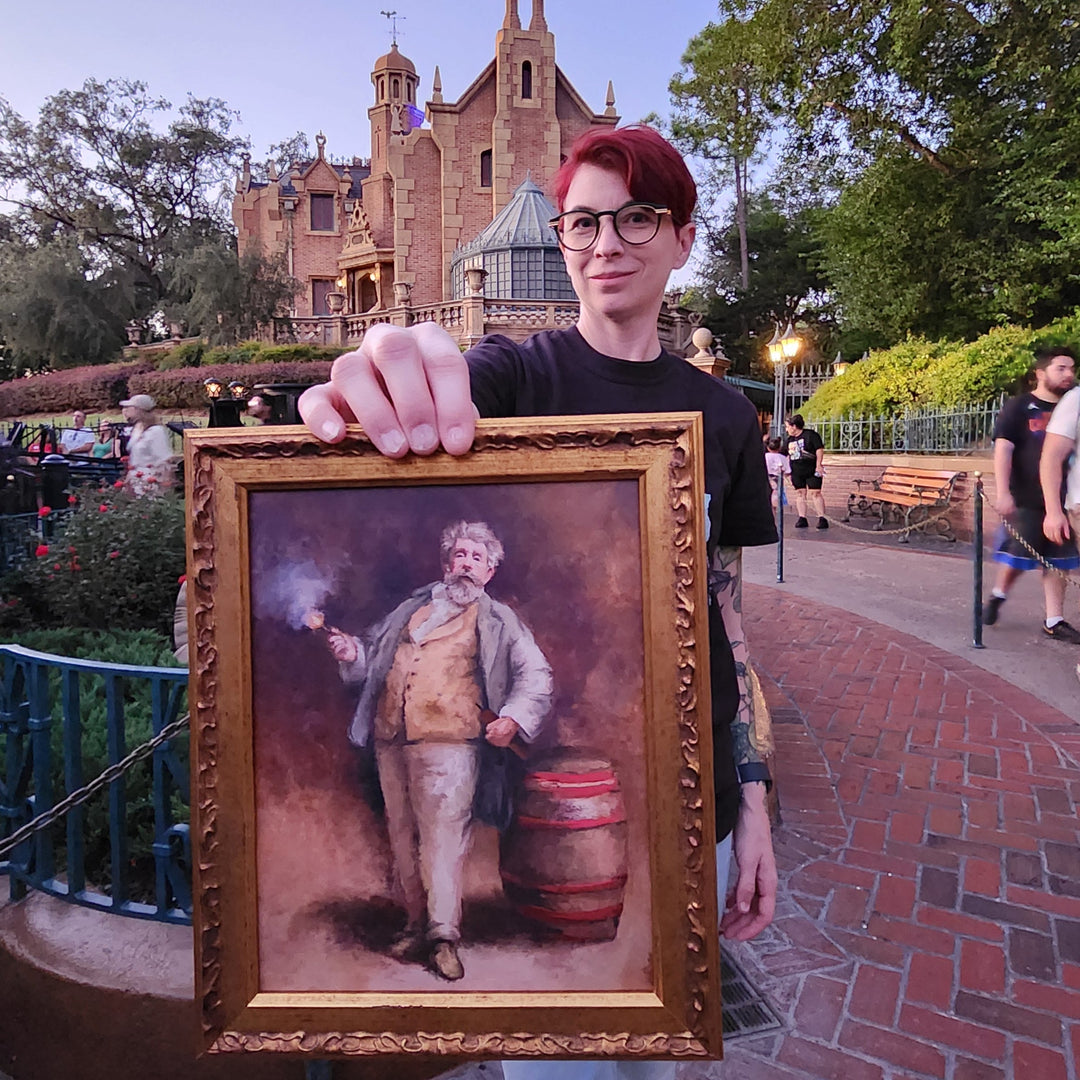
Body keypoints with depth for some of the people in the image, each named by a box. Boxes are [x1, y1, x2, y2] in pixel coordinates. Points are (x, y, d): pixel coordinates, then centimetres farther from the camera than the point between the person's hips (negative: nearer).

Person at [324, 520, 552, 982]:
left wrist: (513, 718, -10)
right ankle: (416, 923, 22)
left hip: (447, 742, -4)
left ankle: (443, 935, 1)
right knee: (403, 835, 10)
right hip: (390, 740, 5)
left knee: (443, 834, -8)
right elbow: (374, 652, 29)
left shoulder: (497, 620, 9)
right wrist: (352, 652, 7)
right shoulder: (413, 607, 21)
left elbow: (536, 674, 4)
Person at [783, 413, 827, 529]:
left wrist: (818, 465, -14)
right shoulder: (788, 440, 12)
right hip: (796, 472, 6)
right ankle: (802, 518, 8)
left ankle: (822, 518, -5)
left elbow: (819, 449, -9)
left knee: (815, 493, -7)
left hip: (812, 470, -6)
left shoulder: (810, 434, -6)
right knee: (800, 493, 4)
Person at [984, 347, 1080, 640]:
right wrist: (1003, 492, -20)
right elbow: (1003, 448, -11)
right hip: (1025, 500, -5)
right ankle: (998, 594, 29)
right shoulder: (1018, 406, -4)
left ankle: (1054, 621, 13)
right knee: (1017, 556, 0)